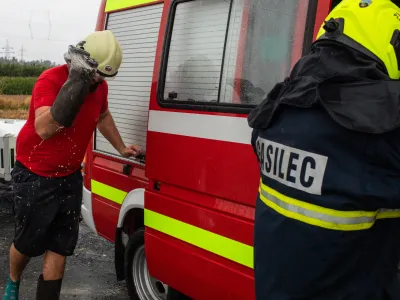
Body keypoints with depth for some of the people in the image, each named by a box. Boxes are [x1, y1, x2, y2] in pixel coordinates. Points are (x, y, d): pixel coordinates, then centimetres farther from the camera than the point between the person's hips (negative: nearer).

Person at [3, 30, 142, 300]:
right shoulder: (51, 80, -23)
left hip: (70, 177, 5)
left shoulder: (100, 86, -2)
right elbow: (43, 129, -37)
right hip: (35, 177, -5)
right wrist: (71, 92, -45)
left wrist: (121, 148, 20)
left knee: (61, 246, 5)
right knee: (29, 242, 12)